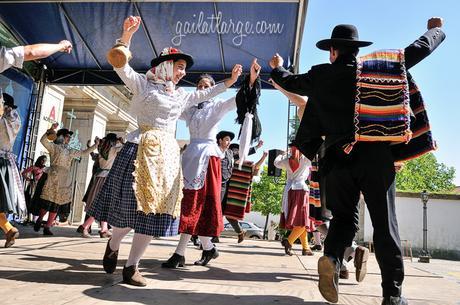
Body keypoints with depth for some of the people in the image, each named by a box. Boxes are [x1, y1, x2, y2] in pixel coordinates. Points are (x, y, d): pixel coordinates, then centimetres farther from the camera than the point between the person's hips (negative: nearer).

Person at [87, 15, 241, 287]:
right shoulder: (143, 83, 5)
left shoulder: (181, 95, 22)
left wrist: (230, 81, 34)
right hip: (142, 149, -6)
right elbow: (121, 65, -7)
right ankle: (113, 246, 24)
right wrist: (128, 34, -20)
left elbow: (205, 94, 35)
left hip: (169, 154, 6)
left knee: (155, 209, 0)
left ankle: (131, 267, 10)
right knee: (133, 205, -8)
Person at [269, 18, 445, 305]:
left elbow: (291, 82, 22)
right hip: (376, 155, 0)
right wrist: (437, 29, 41)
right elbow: (420, 48, 19)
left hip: (339, 157, 1)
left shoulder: (320, 75, 6)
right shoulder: (380, 66, 7)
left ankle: (332, 257, -13)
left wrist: (277, 68, 44)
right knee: (385, 223, 6)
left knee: (344, 216, 14)